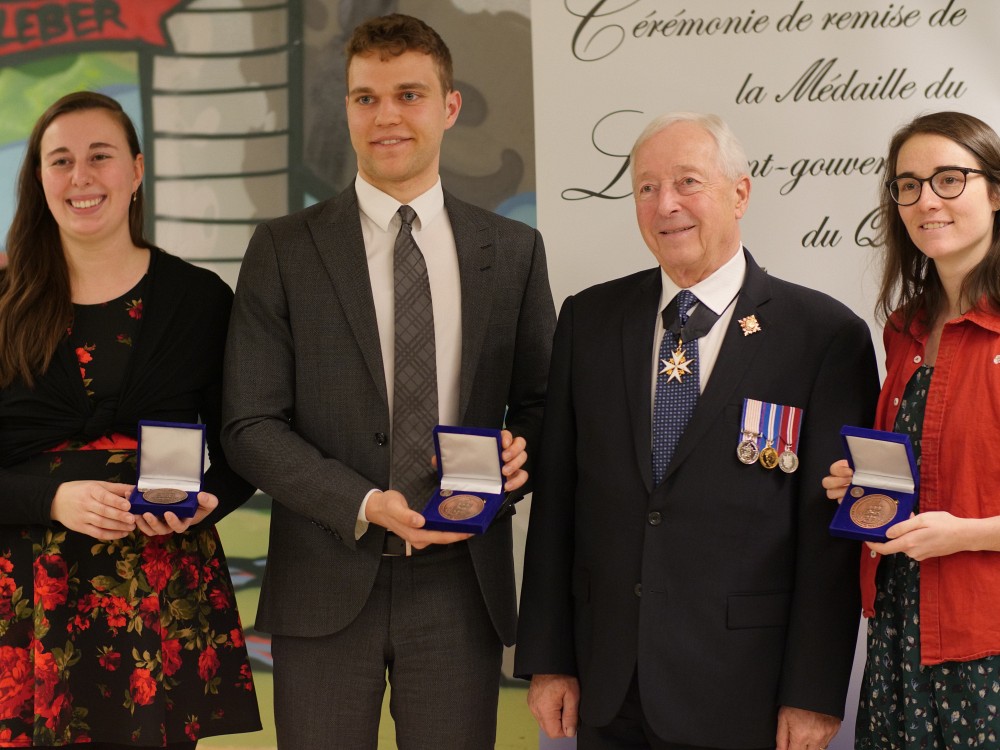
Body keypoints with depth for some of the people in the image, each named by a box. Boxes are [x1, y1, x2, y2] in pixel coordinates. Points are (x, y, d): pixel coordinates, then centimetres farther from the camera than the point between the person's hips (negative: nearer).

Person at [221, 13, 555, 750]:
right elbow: (252, 425, -3)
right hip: (327, 585, -1)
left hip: (460, 581, 2)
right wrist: (364, 507, -15)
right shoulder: (283, 250, 1)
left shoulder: (514, 250, 7)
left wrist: (523, 450, -10)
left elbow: (539, 401, 13)